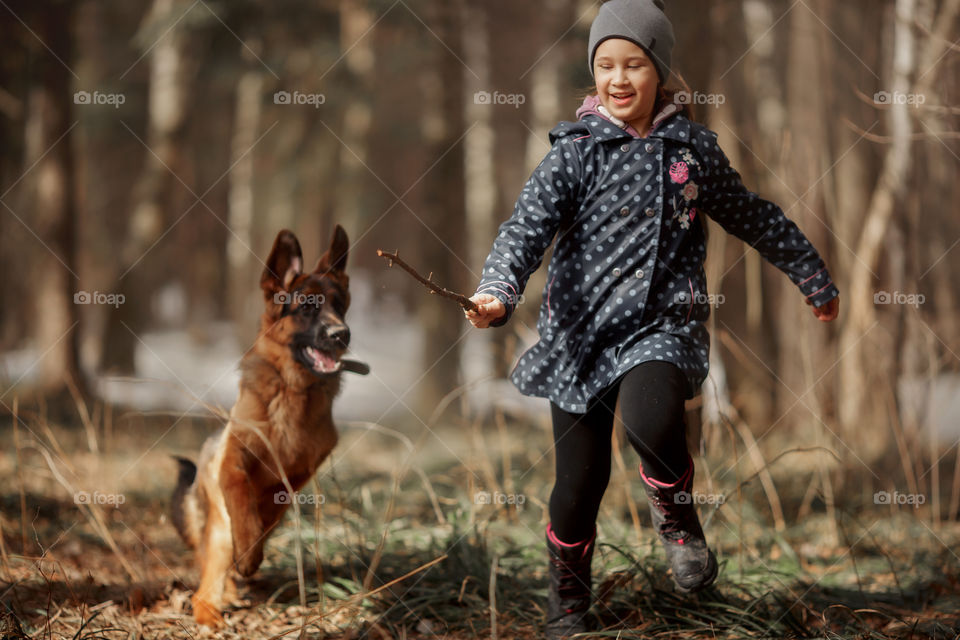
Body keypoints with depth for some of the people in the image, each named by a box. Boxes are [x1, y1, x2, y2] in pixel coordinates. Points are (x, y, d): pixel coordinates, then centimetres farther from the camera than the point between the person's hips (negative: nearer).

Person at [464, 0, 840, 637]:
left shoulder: (694, 148, 6)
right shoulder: (575, 153, 0)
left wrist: (815, 280, 29)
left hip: (664, 325, 0)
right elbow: (529, 226, -12)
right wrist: (497, 291, -31)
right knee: (579, 479, 3)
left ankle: (676, 514, 1)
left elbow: (755, 218, 20)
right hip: (581, 328, 0)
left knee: (652, 420, -31)